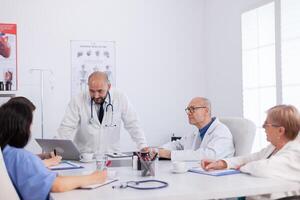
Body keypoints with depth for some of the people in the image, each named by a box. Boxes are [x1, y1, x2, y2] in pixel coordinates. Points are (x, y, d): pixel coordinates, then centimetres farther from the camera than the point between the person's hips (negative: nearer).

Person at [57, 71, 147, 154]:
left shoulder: (120, 99, -6)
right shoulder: (78, 100, -9)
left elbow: (133, 126, 0)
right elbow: (66, 128, -7)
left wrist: (143, 147, -11)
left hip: (112, 155, 1)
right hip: (84, 156, -1)